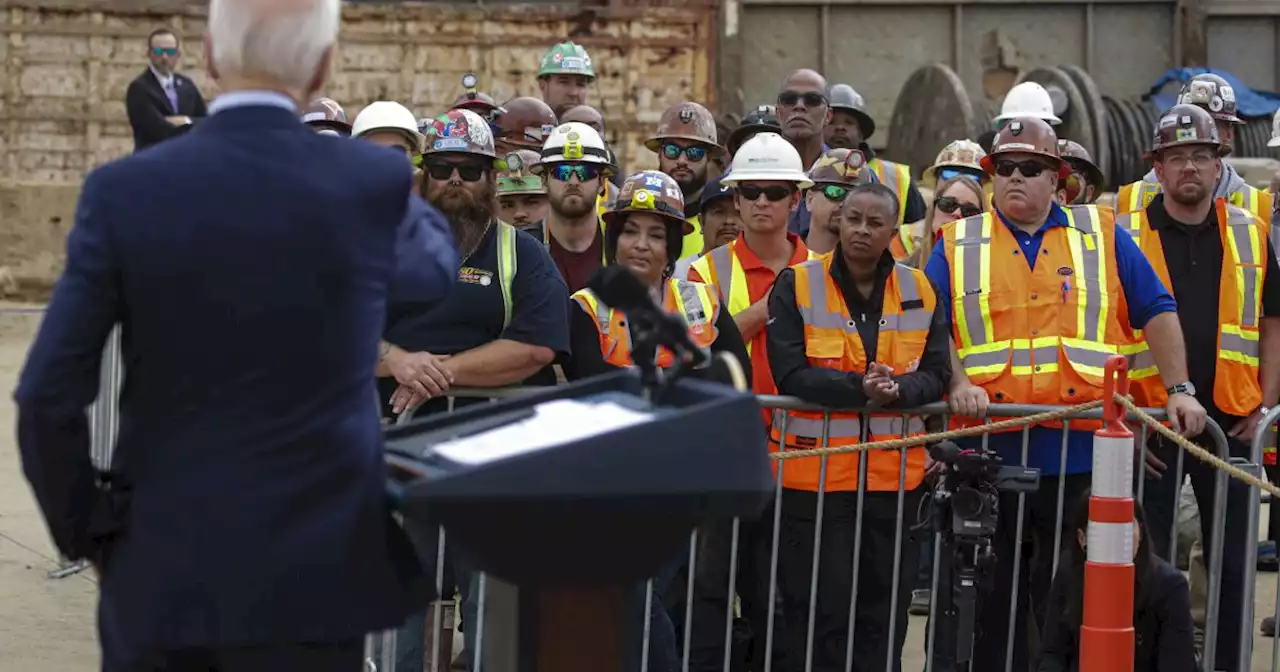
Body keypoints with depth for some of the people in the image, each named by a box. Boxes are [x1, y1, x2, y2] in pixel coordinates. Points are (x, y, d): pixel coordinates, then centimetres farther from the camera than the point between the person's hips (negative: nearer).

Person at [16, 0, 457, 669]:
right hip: (308, 574, -1)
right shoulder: (373, 184, -7)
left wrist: (87, 532, 7)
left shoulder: (124, 191, -7)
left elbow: (48, 398, -9)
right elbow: (435, 268, 17)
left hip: (159, 566, 1)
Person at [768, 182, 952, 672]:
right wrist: (859, 387, -24)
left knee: (884, 613, 11)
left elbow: (936, 372, 2)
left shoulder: (919, 291, 8)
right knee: (816, 613, 1)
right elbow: (790, 375, -12)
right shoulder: (797, 286, -3)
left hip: (894, 478, 3)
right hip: (813, 475, -3)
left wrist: (898, 389, -19)